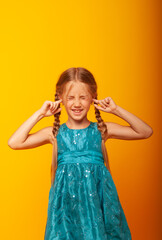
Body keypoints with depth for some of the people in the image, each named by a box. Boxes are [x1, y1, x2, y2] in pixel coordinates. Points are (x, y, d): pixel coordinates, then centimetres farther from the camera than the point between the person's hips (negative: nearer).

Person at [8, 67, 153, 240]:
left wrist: (117, 110, -4)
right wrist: (39, 114, -3)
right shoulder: (55, 133, 4)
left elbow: (146, 132, 1)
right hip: (66, 199, 0)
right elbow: (14, 143, -4)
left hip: (98, 196, 0)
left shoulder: (101, 130, 4)